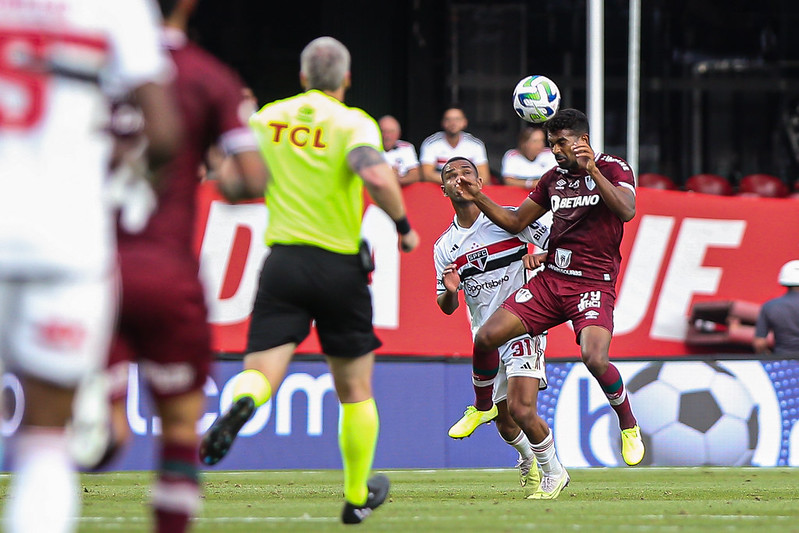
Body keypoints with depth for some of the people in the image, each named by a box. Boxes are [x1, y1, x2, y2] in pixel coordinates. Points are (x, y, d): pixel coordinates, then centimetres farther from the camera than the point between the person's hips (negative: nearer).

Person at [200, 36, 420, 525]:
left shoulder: (266, 119, 7)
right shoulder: (353, 122, -6)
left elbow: (231, 187, 13)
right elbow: (376, 176, -25)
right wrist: (404, 227, -10)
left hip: (283, 263, 2)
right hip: (341, 266, -2)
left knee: (261, 372, -5)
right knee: (355, 390, 15)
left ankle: (240, 405, -43)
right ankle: (358, 497, 25)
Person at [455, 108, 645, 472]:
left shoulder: (613, 168, -2)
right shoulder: (553, 178, 14)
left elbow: (626, 210, -21)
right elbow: (516, 222, 22)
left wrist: (592, 170, -29)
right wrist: (478, 199, 8)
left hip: (594, 285, -5)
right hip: (551, 279, 5)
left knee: (594, 358, -29)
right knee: (486, 337, -7)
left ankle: (629, 427, -4)